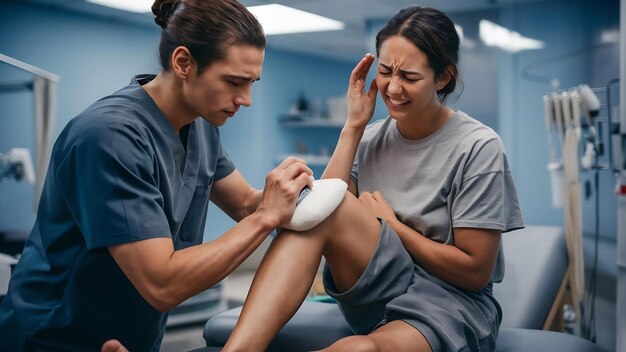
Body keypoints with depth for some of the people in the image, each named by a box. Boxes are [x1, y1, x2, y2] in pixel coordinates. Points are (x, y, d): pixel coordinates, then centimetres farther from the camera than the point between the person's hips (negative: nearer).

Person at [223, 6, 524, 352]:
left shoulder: (478, 148, -9)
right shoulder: (370, 139, 5)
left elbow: (475, 271, -9)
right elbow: (324, 212, -8)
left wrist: (389, 223, -5)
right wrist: (354, 126, -7)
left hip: (452, 303, -4)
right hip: (379, 291, 4)